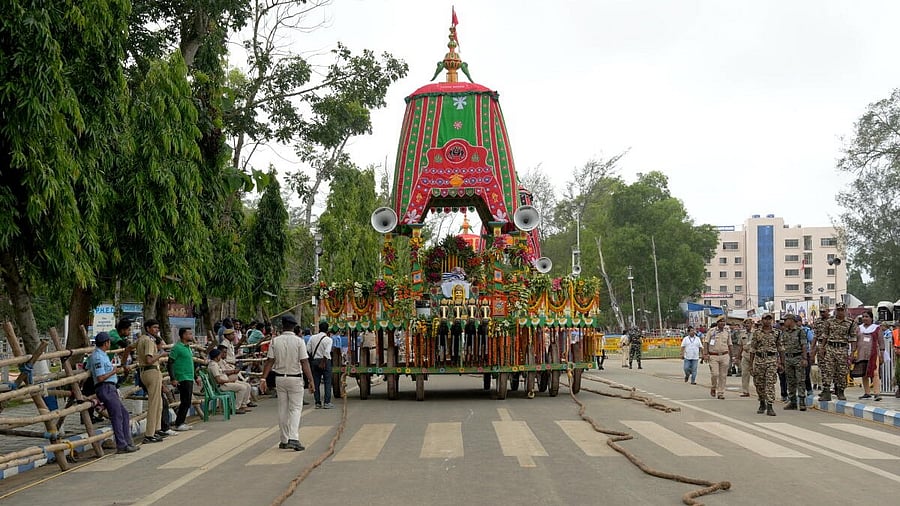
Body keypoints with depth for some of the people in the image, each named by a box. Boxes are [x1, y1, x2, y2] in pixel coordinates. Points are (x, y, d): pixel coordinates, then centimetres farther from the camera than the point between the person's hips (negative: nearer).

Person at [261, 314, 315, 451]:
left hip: (280, 378, 3)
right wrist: (311, 381, -9)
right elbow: (304, 363, -12)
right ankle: (293, 439, -17)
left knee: (282, 409, 12)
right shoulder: (299, 341, -8)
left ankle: (284, 440, 17)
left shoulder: (275, 341, 0)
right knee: (295, 408, 0)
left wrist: (263, 379, 1)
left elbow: (269, 361, -3)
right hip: (295, 378, -3)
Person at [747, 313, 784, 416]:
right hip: (759, 360, 1)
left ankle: (769, 407, -12)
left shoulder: (776, 333, 5)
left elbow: (781, 348, 10)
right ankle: (762, 404, 28)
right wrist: (751, 363, 0)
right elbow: (752, 348, 5)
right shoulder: (756, 332, 4)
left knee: (770, 383, -10)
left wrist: (781, 363, 6)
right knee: (759, 384, 7)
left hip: (772, 361, -1)